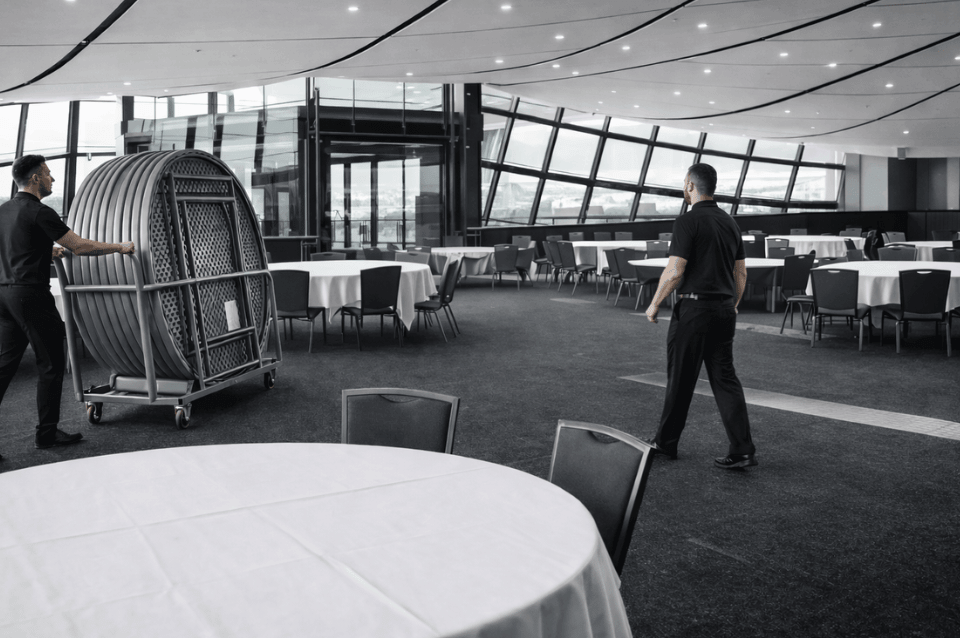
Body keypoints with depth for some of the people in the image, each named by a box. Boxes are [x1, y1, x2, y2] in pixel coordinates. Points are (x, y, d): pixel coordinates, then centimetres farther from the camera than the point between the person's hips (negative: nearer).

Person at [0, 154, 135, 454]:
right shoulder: (40, 213, -12)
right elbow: (80, 247, -13)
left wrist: (48, 252, 36)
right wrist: (120, 247, -1)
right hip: (31, 294, -8)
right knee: (51, 364, 2)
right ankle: (47, 432, 8)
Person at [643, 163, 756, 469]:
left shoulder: (688, 221, -12)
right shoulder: (730, 222, 11)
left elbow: (675, 271, -16)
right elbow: (741, 273, 15)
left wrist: (654, 304, -5)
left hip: (694, 308, -7)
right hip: (724, 309, 7)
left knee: (681, 379, 6)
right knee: (725, 378, 7)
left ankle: (666, 442, 20)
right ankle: (742, 450, 2)